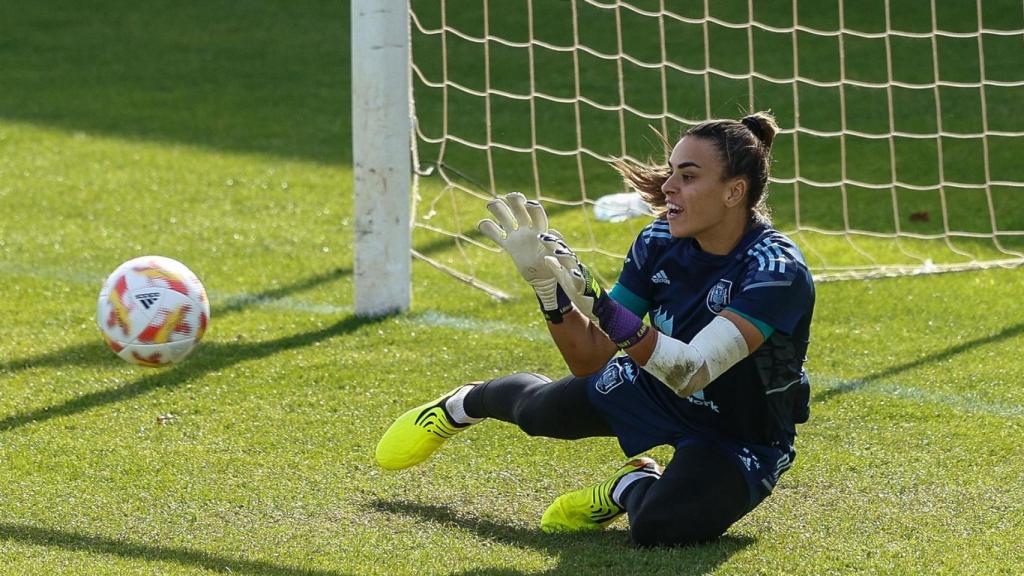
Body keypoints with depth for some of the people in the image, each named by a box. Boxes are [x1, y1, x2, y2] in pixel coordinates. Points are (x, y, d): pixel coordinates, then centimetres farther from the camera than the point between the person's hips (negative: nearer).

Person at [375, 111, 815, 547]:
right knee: (540, 410, 22)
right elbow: (589, 361, -13)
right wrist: (549, 286, -31)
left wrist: (598, 306, -53)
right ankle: (463, 405, 57)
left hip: (743, 442, -6)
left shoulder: (778, 271, -34)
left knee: (659, 528, -32)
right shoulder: (661, 241, -15)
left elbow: (691, 373, -44)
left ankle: (632, 488, 4)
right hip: (659, 388, 6)